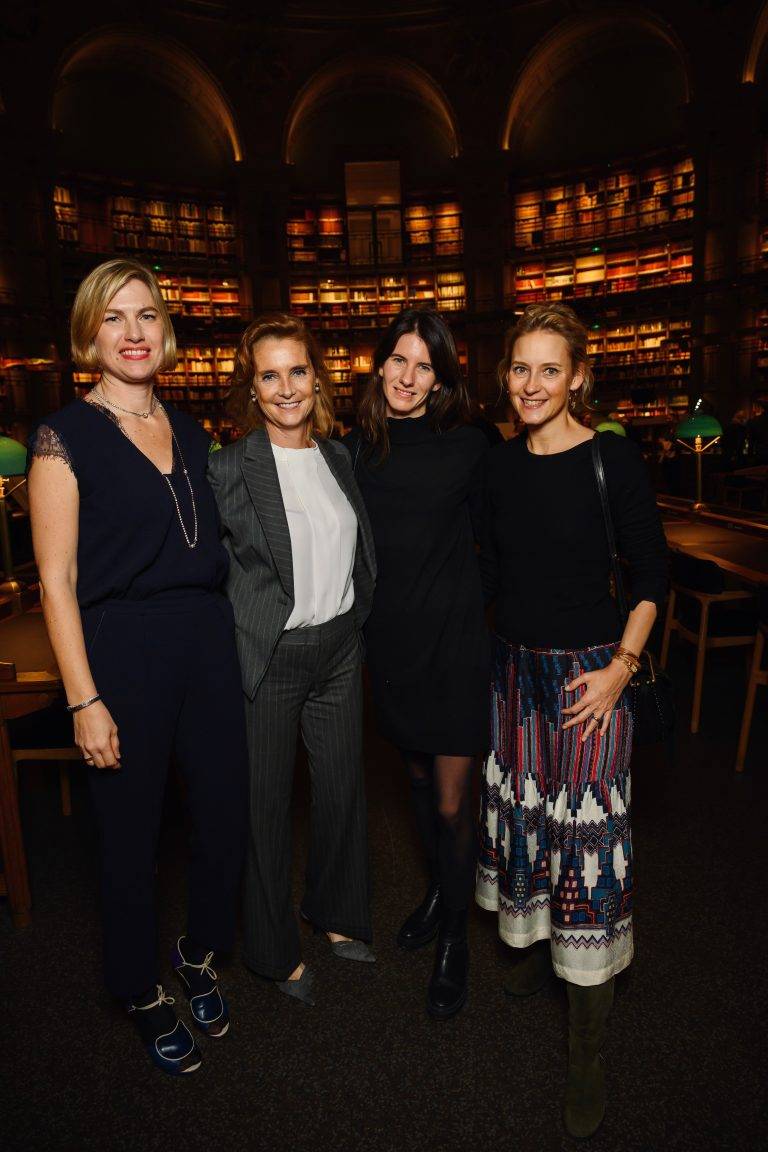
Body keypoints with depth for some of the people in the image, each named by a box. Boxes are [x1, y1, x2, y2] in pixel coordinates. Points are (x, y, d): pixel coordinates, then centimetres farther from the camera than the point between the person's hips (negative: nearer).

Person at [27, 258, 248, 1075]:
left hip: (209, 645, 5)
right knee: (132, 834, 10)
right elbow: (57, 581, -9)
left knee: (225, 816, 12)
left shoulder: (191, 434, 11)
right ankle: (143, 995, 37)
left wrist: (227, 638, 9)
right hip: (122, 649, -5)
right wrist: (84, 701, -12)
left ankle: (199, 957, 41)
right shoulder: (65, 436, -5)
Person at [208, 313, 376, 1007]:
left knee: (343, 787, 17)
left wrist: (356, 618, 11)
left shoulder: (339, 457, 6)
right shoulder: (230, 468, -11)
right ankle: (276, 949, 33)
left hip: (340, 646, 5)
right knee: (269, 801, 9)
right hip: (269, 657, -5)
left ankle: (335, 913, 43)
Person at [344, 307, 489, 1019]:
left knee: (452, 801, 3)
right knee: (417, 775, 21)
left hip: (453, 637, -3)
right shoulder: (356, 447, 2)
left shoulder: (467, 445, -6)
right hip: (389, 639, 4)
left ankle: (455, 938, 27)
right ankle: (437, 888, 46)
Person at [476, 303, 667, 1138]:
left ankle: (587, 1050, 17)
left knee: (588, 832, 0)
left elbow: (651, 573, -6)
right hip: (513, 665, 5)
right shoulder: (500, 464, 4)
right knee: (521, 810, 17)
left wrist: (622, 666, -13)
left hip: (588, 670, -5)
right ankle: (531, 947, 44)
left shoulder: (612, 459, -10)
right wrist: (500, 646, 9)